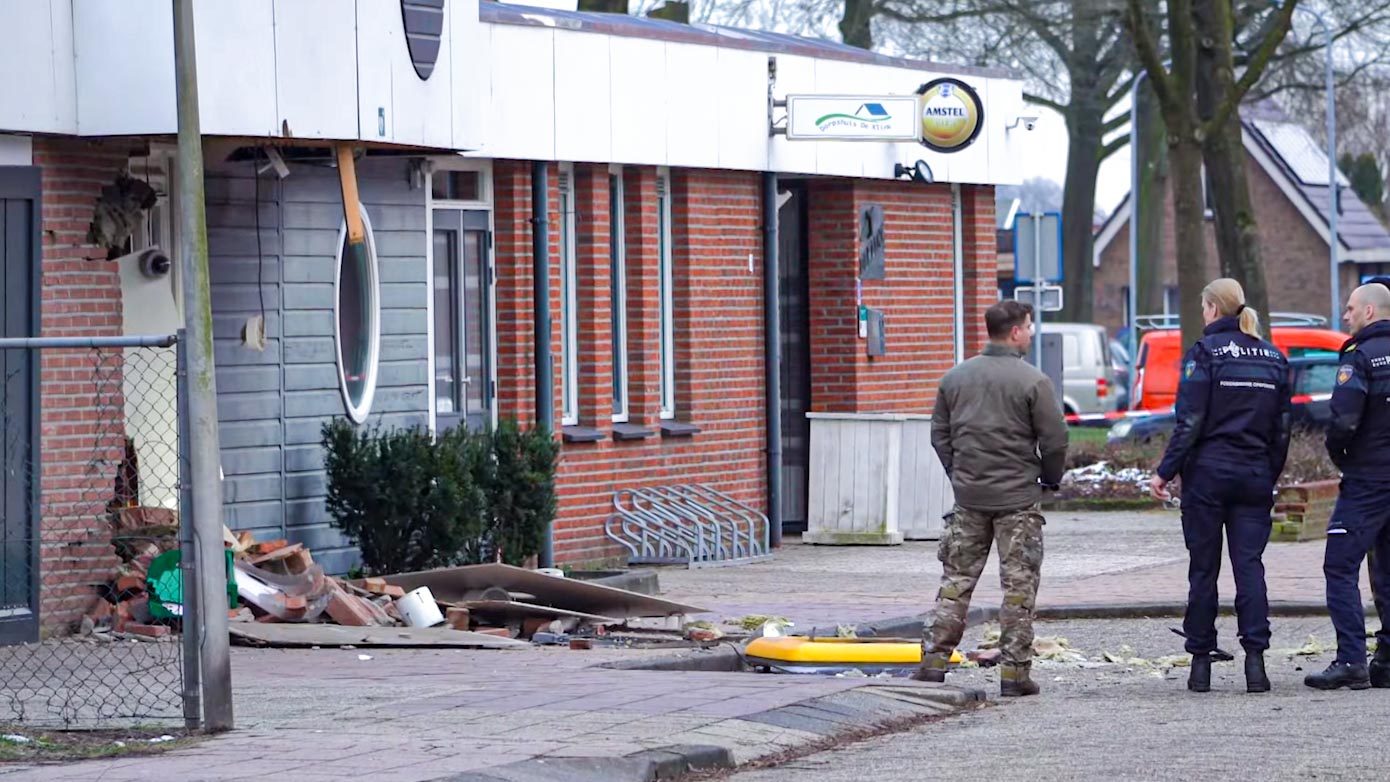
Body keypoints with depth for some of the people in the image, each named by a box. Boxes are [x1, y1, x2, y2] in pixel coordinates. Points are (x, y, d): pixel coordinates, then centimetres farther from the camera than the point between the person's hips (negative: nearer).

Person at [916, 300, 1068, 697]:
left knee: (956, 578, 11)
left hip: (968, 498, 4)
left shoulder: (956, 378, 5)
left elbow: (939, 434, 10)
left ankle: (934, 660, 9)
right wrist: (1050, 479, 8)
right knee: (1019, 585, 1)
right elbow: (1054, 441, -10)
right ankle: (1015, 670, 0)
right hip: (1018, 500, -4)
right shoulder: (1033, 382, -11)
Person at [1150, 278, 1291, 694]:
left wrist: (1165, 472, -7)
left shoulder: (1205, 352, -7)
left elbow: (1190, 421, -11)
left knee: (1203, 568, 4)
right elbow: (1282, 428, 10)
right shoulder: (1273, 358, 9)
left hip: (1208, 473, -4)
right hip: (1255, 477, 4)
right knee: (1250, 565, 2)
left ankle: (1201, 663, 7)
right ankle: (1255, 657, -10)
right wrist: (1271, 476, 17)